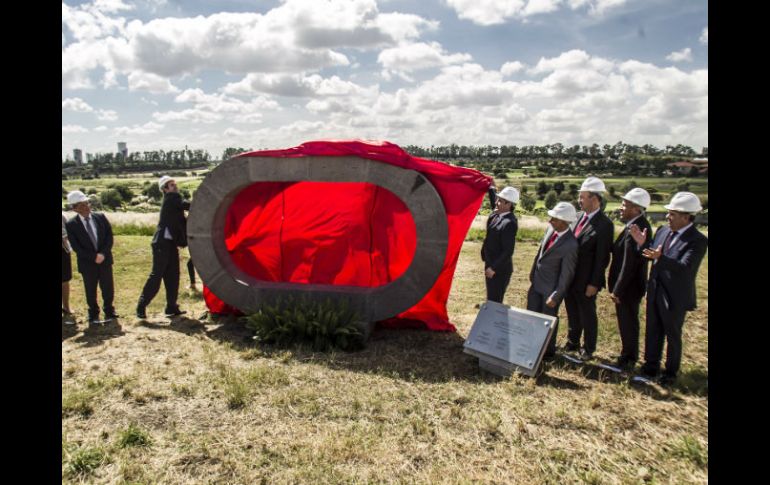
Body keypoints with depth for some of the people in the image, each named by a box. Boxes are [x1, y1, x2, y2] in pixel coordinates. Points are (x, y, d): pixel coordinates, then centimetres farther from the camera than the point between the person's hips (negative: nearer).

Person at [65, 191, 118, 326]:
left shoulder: (100, 217, 0)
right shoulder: (71, 224, -7)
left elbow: (109, 237, -1)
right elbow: (76, 246, -9)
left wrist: (103, 253, -14)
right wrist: (93, 257, -16)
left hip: (105, 259, 2)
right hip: (87, 263, -2)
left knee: (108, 288, 9)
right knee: (91, 291, 9)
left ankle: (109, 311, 26)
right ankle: (93, 315, 24)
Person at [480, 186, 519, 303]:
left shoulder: (509, 223, -25)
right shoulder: (496, 215, 0)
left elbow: (508, 251, -25)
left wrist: (494, 268, -20)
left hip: (499, 269, -9)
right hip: (491, 263, 9)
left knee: (495, 301, 4)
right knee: (491, 299, 23)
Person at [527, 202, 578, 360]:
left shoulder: (570, 245, -27)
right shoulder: (551, 229, -5)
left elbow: (567, 274, -21)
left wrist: (556, 296, -17)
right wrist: (532, 272, 16)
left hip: (551, 287, -7)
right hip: (537, 282, 7)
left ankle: (548, 352, 33)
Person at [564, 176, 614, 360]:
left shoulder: (604, 224, -17)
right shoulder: (580, 216, 5)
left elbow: (602, 257, -17)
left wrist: (594, 283, -15)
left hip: (585, 281, -7)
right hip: (570, 276, 7)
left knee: (587, 314, 11)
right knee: (572, 312, 21)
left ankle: (588, 349, 29)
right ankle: (572, 342, 39)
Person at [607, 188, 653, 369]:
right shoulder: (640, 225, 5)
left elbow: (629, 265, -25)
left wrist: (617, 291, -18)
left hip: (629, 287, -9)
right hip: (631, 286, 9)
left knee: (627, 322, 7)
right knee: (628, 321, 20)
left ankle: (628, 359, 23)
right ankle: (629, 355, 35)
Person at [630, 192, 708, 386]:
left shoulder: (698, 240, -19)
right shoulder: (663, 231, 0)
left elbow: (685, 267, -30)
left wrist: (660, 258, -44)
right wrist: (643, 243, -13)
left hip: (675, 297, -6)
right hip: (655, 292, 6)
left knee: (673, 335, 12)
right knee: (653, 331, 19)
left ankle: (671, 372, 30)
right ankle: (651, 365, 36)